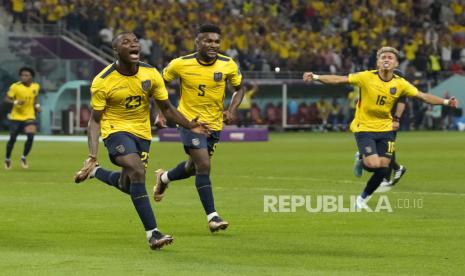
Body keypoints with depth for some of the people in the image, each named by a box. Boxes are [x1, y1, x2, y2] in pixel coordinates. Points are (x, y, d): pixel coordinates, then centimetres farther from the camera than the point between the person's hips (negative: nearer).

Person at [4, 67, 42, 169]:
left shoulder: (36, 86, -1)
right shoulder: (15, 86, -14)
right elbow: (7, 99, -11)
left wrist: (37, 105, 0)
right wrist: (15, 102, -28)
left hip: (29, 117, 2)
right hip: (16, 117, -2)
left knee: (31, 136, -17)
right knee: (12, 139, 6)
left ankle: (24, 157, 4)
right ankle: (7, 159, 29)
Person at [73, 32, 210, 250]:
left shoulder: (151, 74, -6)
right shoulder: (103, 82, -16)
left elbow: (166, 107, 5)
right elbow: (95, 120, -10)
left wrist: (190, 126, -9)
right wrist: (92, 156, -20)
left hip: (142, 133, 5)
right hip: (116, 130, -5)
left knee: (127, 186, 12)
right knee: (137, 172, -27)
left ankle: (96, 173, 45)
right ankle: (152, 234, -24)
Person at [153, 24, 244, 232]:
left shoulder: (228, 65, -10)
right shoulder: (181, 64, -15)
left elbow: (239, 89, 7)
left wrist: (232, 110, -10)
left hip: (214, 124, 4)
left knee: (193, 168, 18)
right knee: (204, 166, -17)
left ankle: (164, 178, 50)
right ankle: (212, 217, -12)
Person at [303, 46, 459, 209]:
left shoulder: (400, 84, -4)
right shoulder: (367, 77, -12)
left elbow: (424, 96, 0)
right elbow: (338, 80, -14)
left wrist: (445, 102, -11)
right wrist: (315, 77, -25)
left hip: (385, 130, 4)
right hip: (364, 128, -4)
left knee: (383, 169, -2)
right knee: (374, 164, -21)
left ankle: (362, 199, 21)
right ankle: (361, 160, 18)